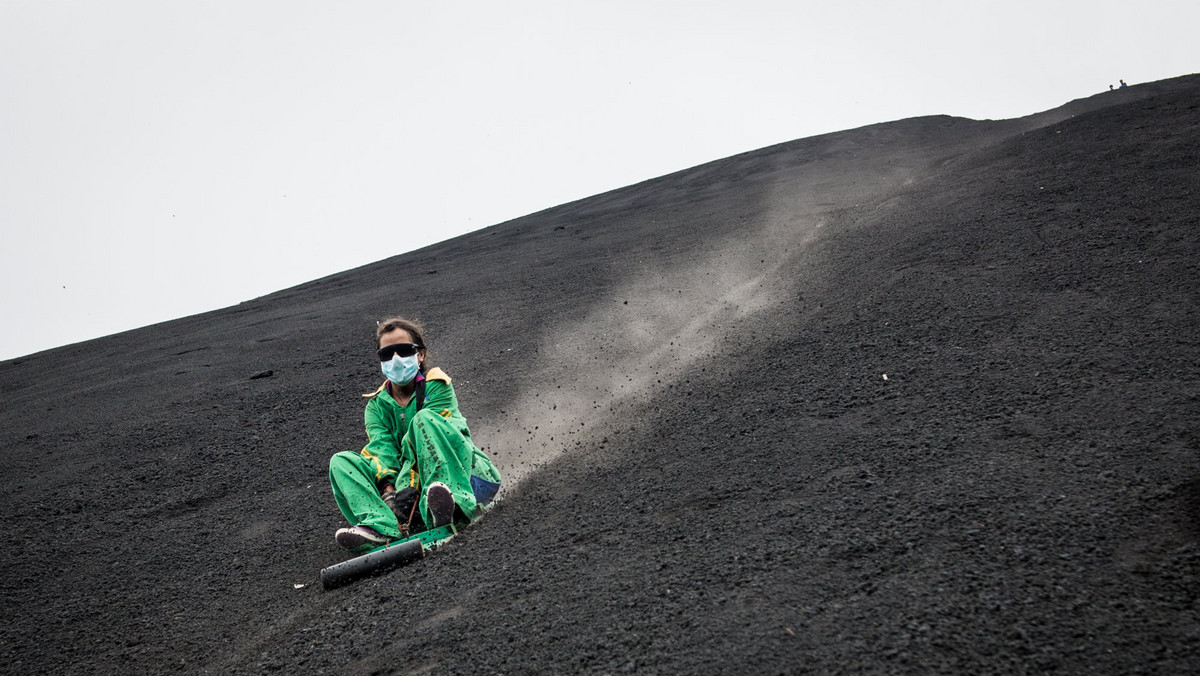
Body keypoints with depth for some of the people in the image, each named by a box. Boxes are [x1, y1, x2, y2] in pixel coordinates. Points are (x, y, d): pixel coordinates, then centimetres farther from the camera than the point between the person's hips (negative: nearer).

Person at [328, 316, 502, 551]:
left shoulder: (436, 387, 1)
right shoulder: (377, 406, 13)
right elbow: (381, 449, -6)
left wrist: (409, 486, -28)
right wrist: (388, 491, -25)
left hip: (465, 476, -4)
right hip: (409, 483, 4)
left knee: (425, 418, -26)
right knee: (341, 461, -7)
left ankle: (450, 505, -50)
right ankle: (382, 525, -37)